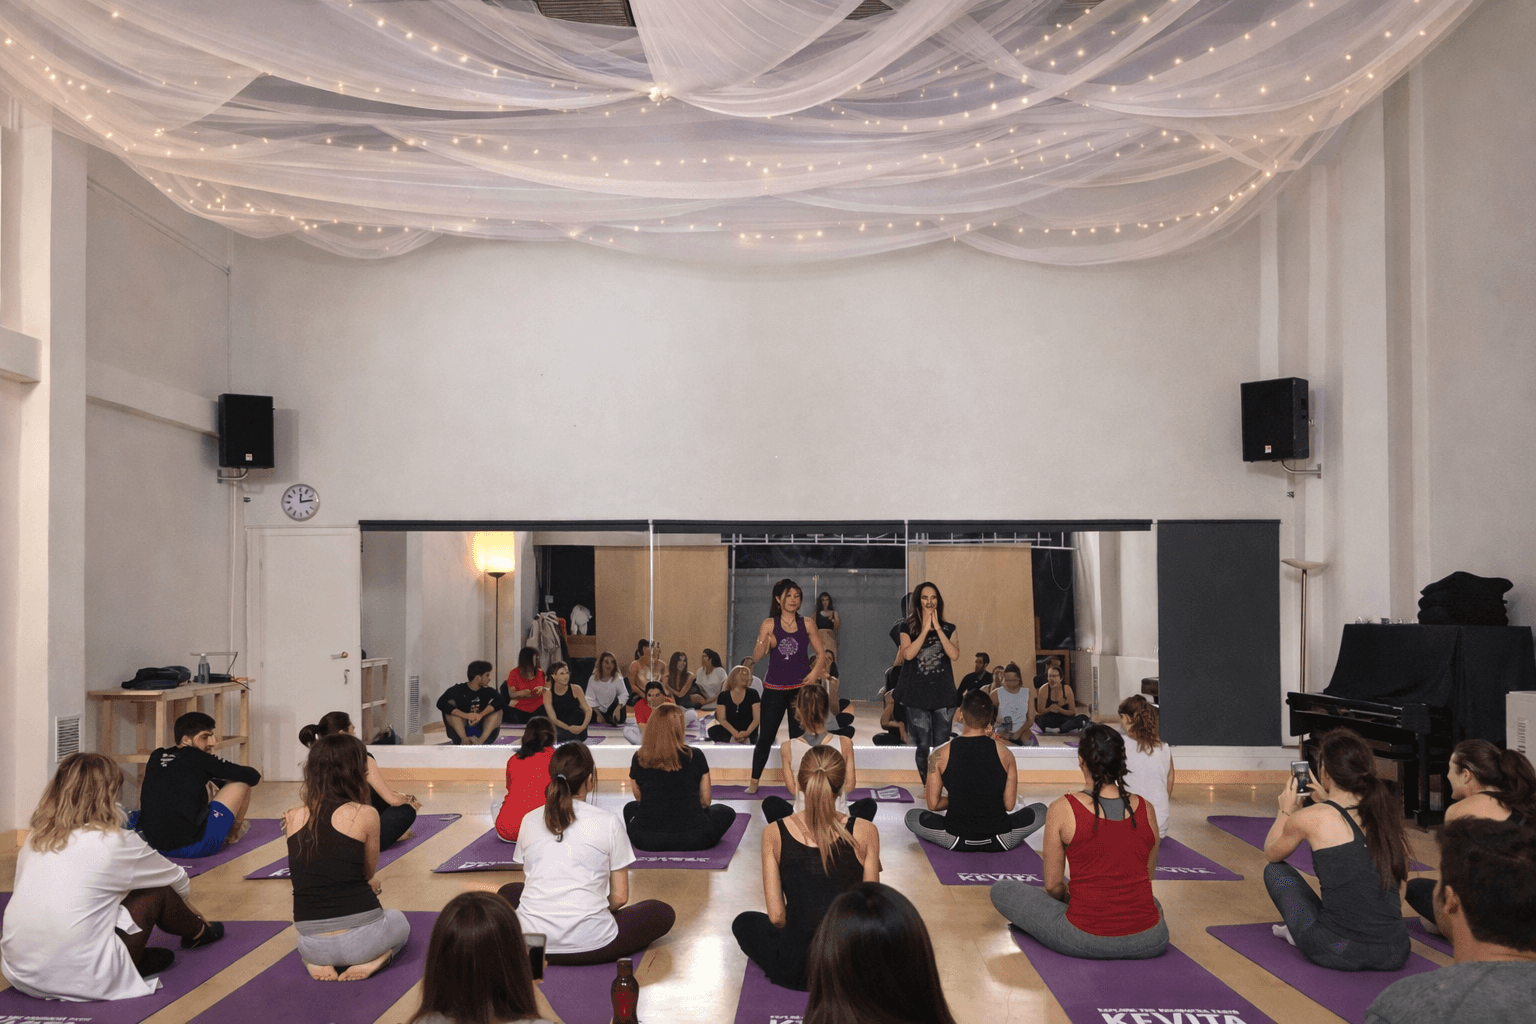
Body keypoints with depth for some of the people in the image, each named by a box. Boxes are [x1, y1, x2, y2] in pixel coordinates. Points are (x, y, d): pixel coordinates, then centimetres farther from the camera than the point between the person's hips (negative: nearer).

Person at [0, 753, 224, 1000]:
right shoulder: (115, 841, -5)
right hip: (81, 979, -5)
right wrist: (186, 905, 37)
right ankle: (198, 933, 35)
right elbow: (177, 879, 13)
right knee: (157, 891, 11)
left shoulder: (34, 840, 8)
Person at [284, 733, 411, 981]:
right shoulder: (365, 814, -12)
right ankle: (374, 960, 2)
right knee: (399, 920, 34)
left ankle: (316, 964, 9)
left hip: (313, 944, 4)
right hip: (360, 938, -4)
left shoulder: (293, 818, 1)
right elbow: (369, 870, 4)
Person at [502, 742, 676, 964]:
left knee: (509, 892, 35)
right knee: (663, 913, 20)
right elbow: (620, 897, 1)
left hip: (530, 940, 2)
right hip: (589, 944, -2)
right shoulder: (607, 821, -3)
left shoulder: (529, 820, 7)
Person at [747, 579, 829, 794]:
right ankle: (754, 782, 17)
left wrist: (815, 672, -9)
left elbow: (822, 653, 7)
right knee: (765, 737, 3)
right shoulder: (769, 624, -2)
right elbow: (756, 657, -6)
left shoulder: (806, 623, 2)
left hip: (801, 687, 1)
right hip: (774, 687, 0)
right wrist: (763, 641, -24)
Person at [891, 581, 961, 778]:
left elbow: (954, 654, -10)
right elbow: (908, 654, -15)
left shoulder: (948, 628, 8)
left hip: (944, 694, 2)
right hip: (917, 695, -2)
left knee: (941, 746, 3)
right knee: (923, 746, 0)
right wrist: (926, 629, -12)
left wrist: (937, 628, -10)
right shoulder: (907, 627, 2)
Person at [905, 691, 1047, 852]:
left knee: (911, 816, 24)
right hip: (999, 841, 0)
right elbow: (1009, 805, -1)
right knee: (1041, 810, 24)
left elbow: (933, 804, -2)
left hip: (957, 841, 0)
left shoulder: (940, 755, -8)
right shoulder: (1005, 753, -7)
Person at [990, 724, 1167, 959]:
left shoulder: (1062, 810, -9)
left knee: (1001, 890, 14)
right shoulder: (1147, 810, 0)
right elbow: (1147, 877, 14)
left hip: (1086, 940, -5)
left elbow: (1053, 885, -1)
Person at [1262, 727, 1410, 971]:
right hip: (1394, 953, 4)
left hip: (1335, 952, -4)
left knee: (1275, 871, 19)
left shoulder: (1310, 818, -9)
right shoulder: (1384, 811, 4)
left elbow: (1271, 853, 12)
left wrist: (1286, 811, 27)